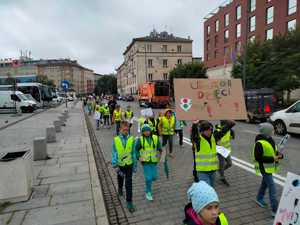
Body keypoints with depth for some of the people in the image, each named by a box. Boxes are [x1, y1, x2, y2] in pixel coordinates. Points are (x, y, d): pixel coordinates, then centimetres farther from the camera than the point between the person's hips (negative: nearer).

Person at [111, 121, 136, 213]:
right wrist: (115, 166, -20)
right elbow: (114, 154, -14)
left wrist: (135, 165, 2)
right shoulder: (116, 140, -14)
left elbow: (133, 152, -3)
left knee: (129, 183, -1)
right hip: (120, 164, 1)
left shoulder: (131, 139, -11)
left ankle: (129, 202, 12)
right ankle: (120, 188, 58)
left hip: (129, 164, -1)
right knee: (120, 178, 26)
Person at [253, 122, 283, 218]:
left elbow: (273, 151, 15)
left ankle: (259, 199, 44)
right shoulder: (259, 143, -25)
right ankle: (275, 210, 3)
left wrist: (279, 155, -6)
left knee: (265, 183, 24)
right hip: (264, 168, -9)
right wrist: (272, 159, -25)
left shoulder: (270, 140, 3)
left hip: (270, 167, 9)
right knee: (272, 188, -6)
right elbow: (258, 157, -24)